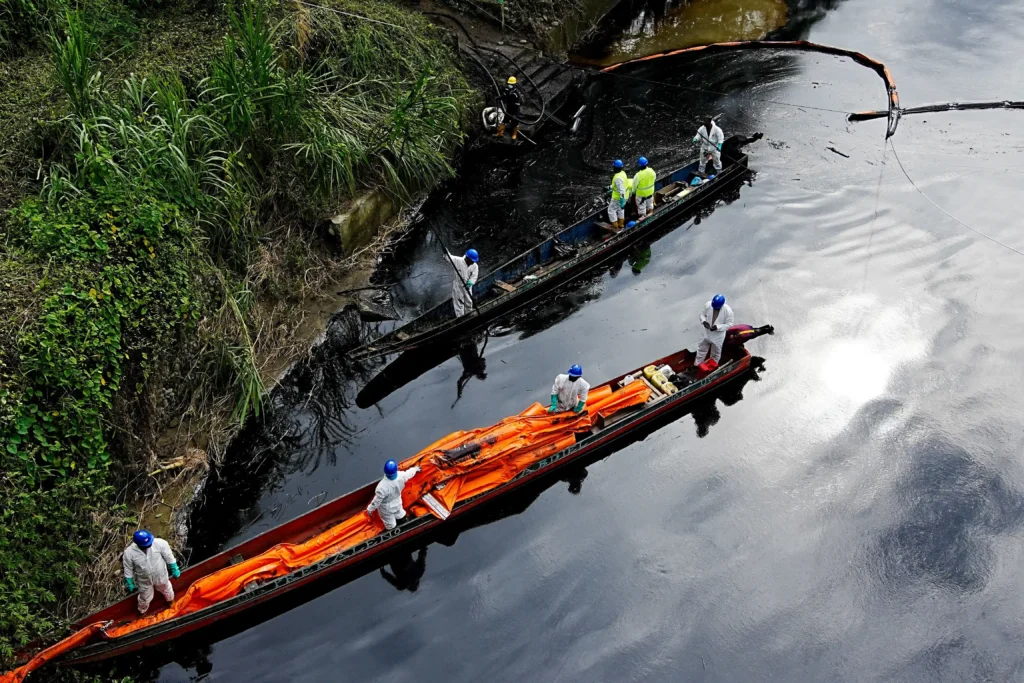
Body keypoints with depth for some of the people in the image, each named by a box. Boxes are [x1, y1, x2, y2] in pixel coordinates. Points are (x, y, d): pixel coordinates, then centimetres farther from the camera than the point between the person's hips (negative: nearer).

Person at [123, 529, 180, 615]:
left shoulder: (159, 543, -34)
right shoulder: (129, 553, -33)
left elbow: (169, 557, -16)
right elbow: (128, 571, -14)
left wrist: (174, 570, -4)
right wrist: (130, 584, -2)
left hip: (161, 576, 1)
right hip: (144, 581, -1)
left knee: (166, 589, 33)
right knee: (145, 598, 26)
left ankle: (170, 600, 67)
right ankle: (142, 611, 60)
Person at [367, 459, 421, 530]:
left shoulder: (382, 486, -45)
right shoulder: (401, 476, -32)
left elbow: (377, 500, -29)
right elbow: (409, 473, -6)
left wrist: (370, 509, -9)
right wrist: (415, 469, 18)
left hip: (386, 508, -5)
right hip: (397, 502, 5)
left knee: (390, 524, 24)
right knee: (400, 515, 38)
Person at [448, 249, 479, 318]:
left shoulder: (475, 266, -8)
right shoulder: (458, 260, -16)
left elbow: (474, 276, -16)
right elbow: (449, 257, -19)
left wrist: (470, 282, -36)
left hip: (467, 286, 4)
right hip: (457, 286, -4)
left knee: (469, 303, 17)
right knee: (459, 303, -1)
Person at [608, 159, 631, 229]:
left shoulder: (618, 178, -34)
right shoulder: (622, 173, -3)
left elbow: (622, 191, -34)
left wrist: (622, 202, -31)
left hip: (618, 197, -9)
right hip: (625, 195, 9)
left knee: (611, 210, 10)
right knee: (620, 209, 28)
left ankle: (615, 227, 18)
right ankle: (621, 224, 41)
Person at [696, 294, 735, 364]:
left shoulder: (728, 311, -29)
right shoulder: (708, 305, -21)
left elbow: (729, 324, -20)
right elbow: (702, 314, -4)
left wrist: (717, 327, -33)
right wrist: (704, 321, -25)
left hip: (718, 336, -3)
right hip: (706, 333, 3)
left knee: (715, 353, 20)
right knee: (702, 349, 22)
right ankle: (697, 365, 42)